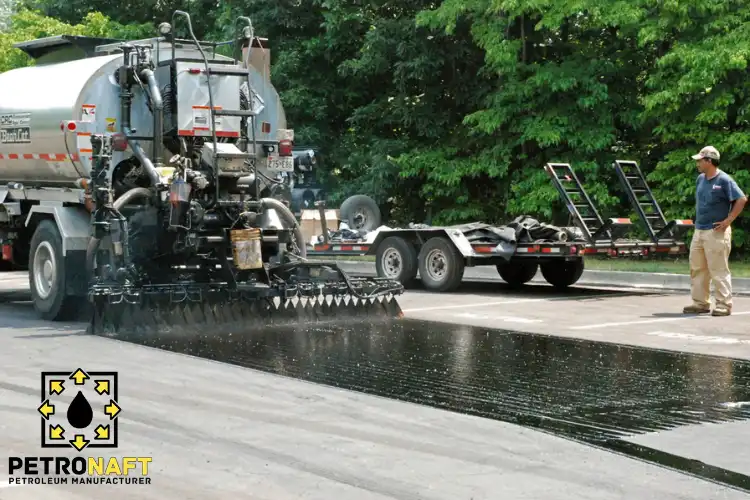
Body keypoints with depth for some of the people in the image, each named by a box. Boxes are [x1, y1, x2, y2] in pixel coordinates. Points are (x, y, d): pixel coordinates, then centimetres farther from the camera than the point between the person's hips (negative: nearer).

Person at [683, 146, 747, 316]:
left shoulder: (724, 180, -13)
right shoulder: (700, 179, 10)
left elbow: (742, 199, -15)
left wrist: (728, 220, -16)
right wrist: (699, 218, 14)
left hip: (716, 232, -8)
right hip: (699, 231, 8)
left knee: (719, 270, -5)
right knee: (697, 268, 11)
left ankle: (724, 305, 2)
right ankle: (701, 303, 19)